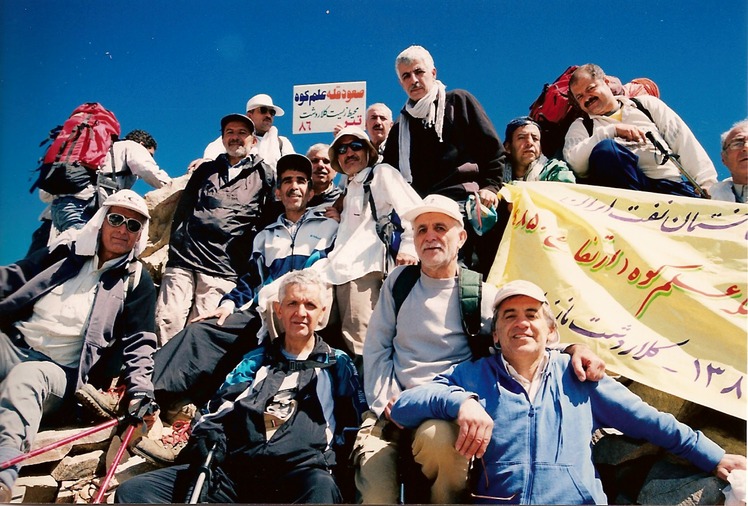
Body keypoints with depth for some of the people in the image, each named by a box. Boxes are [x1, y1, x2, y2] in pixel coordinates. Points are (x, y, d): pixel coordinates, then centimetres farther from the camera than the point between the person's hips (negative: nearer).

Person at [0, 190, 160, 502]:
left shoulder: (136, 281, 9)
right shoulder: (64, 254, 18)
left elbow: (138, 341, 3)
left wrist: (139, 386, -13)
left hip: (65, 372, -3)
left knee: (25, 377, -35)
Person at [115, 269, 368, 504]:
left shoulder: (337, 364, 20)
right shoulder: (256, 359, 26)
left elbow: (358, 420, 17)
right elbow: (220, 407, 17)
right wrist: (206, 440, -4)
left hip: (298, 474, -4)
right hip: (231, 469, 4)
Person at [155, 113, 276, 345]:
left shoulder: (264, 176, 13)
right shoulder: (205, 170, 24)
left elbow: (269, 221, 7)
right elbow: (182, 211, 21)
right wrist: (176, 247, 9)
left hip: (223, 271, -3)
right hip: (184, 259, 3)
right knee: (167, 322, -10)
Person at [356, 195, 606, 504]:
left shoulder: (481, 295, 3)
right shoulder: (399, 281, 10)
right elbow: (376, 347, 10)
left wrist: (572, 349, -17)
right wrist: (385, 400, -3)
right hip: (391, 411, 2)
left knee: (437, 437, -36)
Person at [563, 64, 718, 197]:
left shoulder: (646, 104, 25)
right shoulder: (581, 126, 21)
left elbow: (683, 140, 16)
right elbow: (574, 162, -1)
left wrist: (707, 181, 3)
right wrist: (612, 130, -6)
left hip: (671, 183, 1)